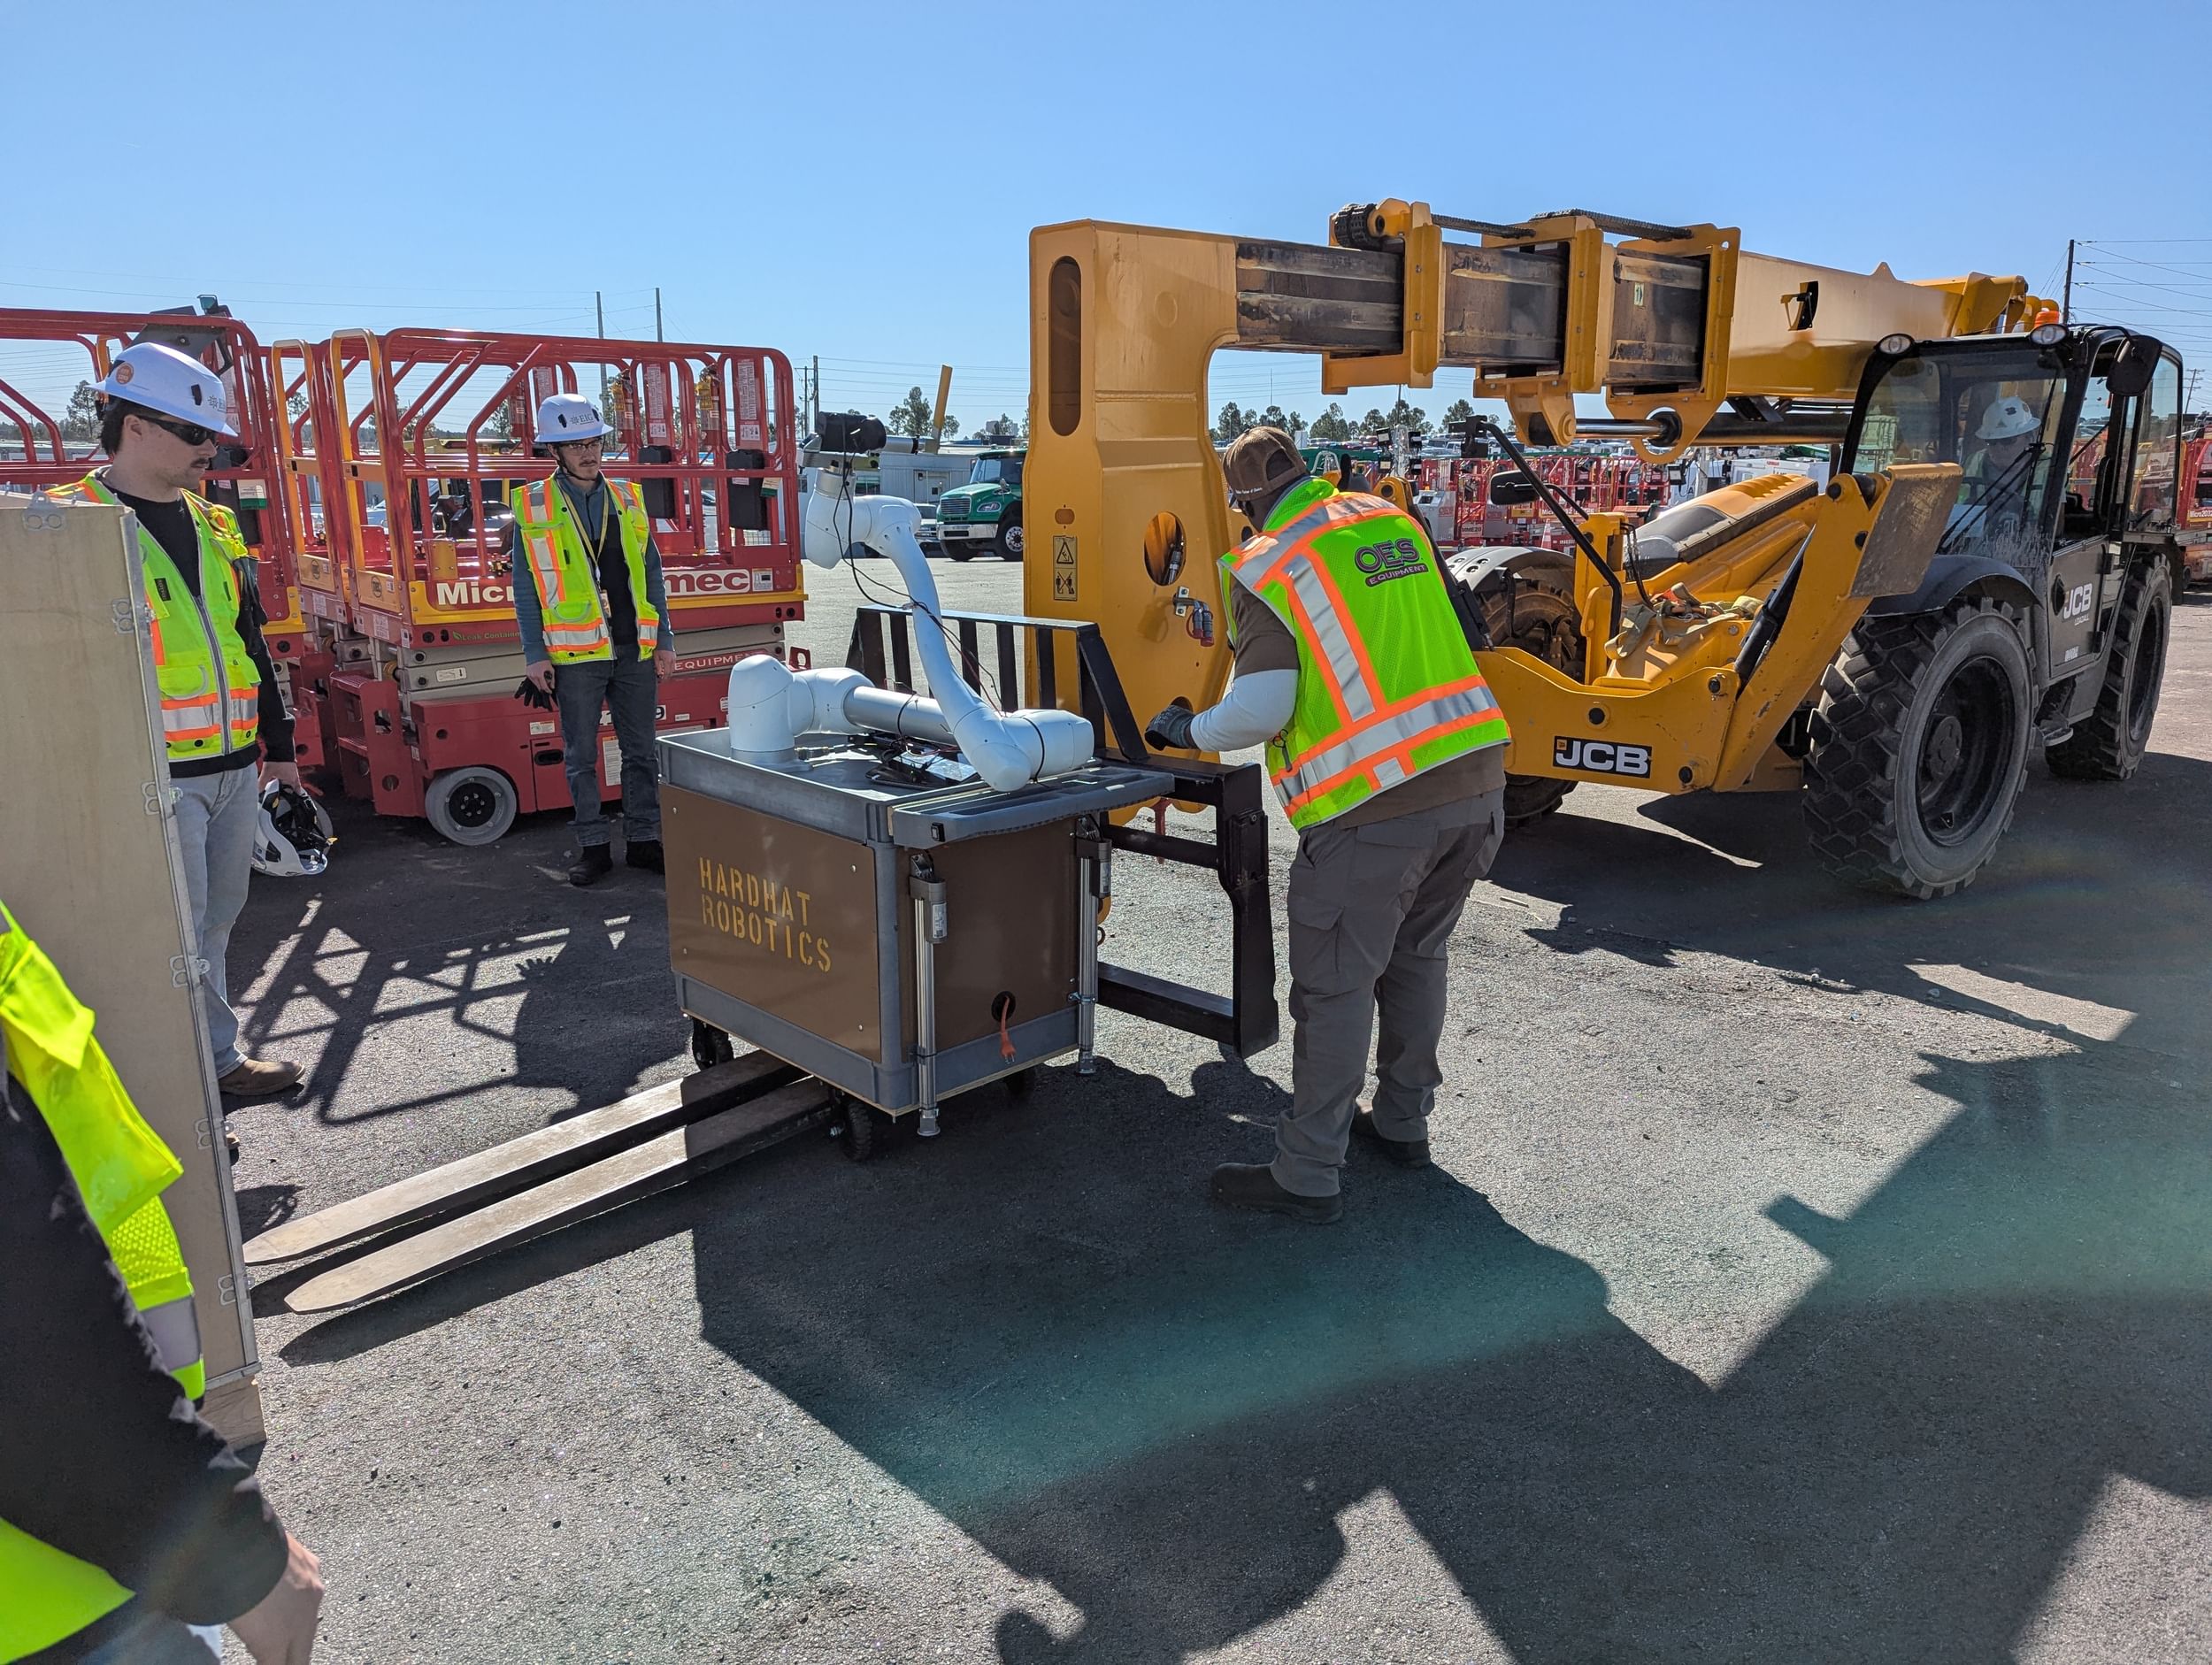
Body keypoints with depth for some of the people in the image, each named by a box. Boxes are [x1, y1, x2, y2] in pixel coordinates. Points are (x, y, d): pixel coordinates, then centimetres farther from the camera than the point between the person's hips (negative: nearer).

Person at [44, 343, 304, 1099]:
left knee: (216, 920, 16)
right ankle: (212, 1064, 10)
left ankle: (218, 1061, 28)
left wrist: (277, 742, 21)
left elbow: (250, 642, 20)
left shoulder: (213, 525, 14)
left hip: (234, 766, 7)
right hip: (154, 776, -7)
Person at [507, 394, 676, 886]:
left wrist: (664, 640, 8)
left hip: (634, 648, 3)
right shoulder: (534, 506, 1)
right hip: (574, 652, -3)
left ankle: (643, 840, 18)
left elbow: (651, 574, 12)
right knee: (581, 755, 5)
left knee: (641, 751, 8)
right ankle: (593, 847, 15)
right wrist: (535, 654, -5)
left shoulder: (627, 498, 10)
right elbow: (526, 586, 1)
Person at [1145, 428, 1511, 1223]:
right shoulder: (1393, 522, 13)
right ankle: (1402, 1123, 38)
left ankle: (1307, 1177, 14)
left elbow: (1259, 711, -13)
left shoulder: (1267, 567, -7)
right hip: (1476, 781, 7)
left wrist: (1190, 730, 6)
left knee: (1334, 989, 4)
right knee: (1415, 959, 23)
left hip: (1377, 808, -7)